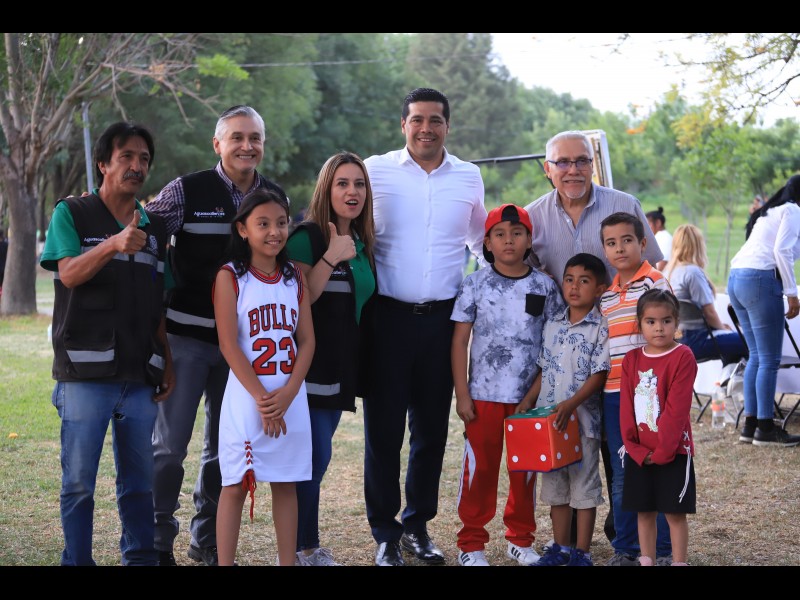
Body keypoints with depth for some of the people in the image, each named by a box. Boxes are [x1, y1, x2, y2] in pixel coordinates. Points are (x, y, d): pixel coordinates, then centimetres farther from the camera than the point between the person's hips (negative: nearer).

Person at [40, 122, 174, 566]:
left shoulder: (154, 227, 16)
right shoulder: (72, 214, 2)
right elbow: (69, 273, -15)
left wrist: (167, 365, 11)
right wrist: (114, 244, -32)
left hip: (140, 376, 4)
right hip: (86, 372, -4)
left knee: (139, 480, 9)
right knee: (79, 481, -1)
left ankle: (142, 557, 18)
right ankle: (77, 561, 8)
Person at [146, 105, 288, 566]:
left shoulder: (275, 197, 6)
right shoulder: (186, 191, -7)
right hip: (187, 334, -4)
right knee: (170, 446, -4)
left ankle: (209, 540, 26)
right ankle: (160, 542, 10)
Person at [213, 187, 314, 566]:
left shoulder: (295, 277, 8)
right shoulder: (230, 277, -5)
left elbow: (307, 341, 4)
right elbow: (229, 344, -11)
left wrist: (286, 394, -9)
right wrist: (261, 398, -15)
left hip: (291, 399, 4)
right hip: (246, 397, -4)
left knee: (286, 485, 8)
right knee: (236, 485, -1)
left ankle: (288, 561, 14)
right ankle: (224, 562, 5)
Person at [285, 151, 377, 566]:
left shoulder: (362, 242, 12)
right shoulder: (307, 236, -12)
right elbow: (296, 301, -21)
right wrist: (331, 257, -25)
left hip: (341, 367, 7)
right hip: (310, 366, -7)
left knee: (316, 457, 12)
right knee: (316, 455, -10)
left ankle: (309, 547, 18)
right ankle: (298, 550, 1)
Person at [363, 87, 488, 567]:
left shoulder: (469, 178, 7)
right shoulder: (376, 170, -1)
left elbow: (481, 240, 23)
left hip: (443, 319, 3)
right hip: (389, 316, -2)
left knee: (432, 428, 9)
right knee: (384, 428, 0)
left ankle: (418, 525, 23)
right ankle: (386, 534, 11)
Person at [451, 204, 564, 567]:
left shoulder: (544, 286, 2)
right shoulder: (476, 284, -1)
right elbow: (460, 340, -1)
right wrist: (462, 395, -6)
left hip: (529, 397, 1)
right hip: (484, 395, -1)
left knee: (524, 469, 10)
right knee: (479, 468, 4)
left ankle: (520, 539, 23)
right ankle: (471, 543, 13)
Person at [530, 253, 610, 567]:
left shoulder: (601, 328, -8)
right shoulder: (552, 325, 8)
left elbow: (599, 375, -13)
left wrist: (571, 404, -22)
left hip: (582, 418, -6)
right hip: (548, 419, 6)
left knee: (584, 485, 2)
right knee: (555, 485, 13)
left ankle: (582, 552, 11)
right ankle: (560, 547, 24)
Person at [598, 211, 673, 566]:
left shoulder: (655, 283, -4)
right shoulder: (605, 295, 13)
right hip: (613, 393, 5)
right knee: (621, 476, 10)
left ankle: (663, 550, 11)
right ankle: (625, 549, 19)